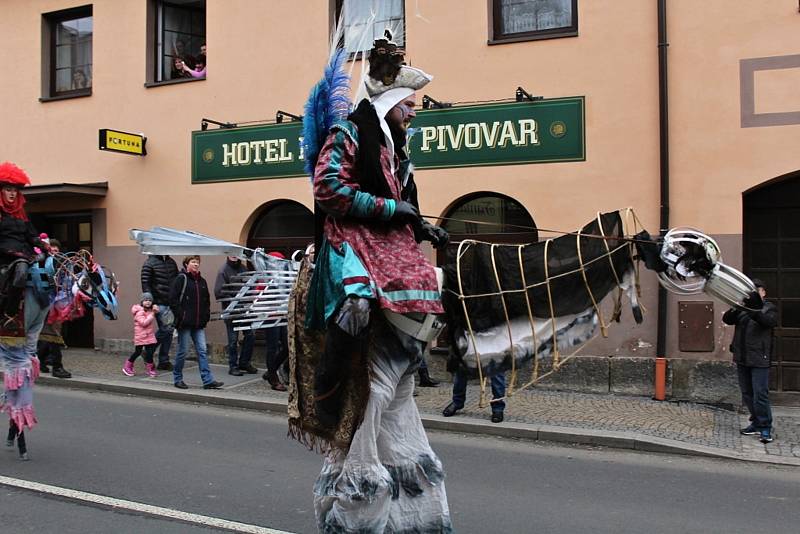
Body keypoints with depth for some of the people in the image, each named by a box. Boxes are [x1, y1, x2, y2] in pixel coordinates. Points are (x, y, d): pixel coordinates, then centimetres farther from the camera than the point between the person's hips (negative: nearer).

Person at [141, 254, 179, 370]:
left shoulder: (171, 262, 13)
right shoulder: (149, 263, -6)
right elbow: (145, 284, -10)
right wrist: (151, 303, -17)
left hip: (171, 303, 6)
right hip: (159, 303, -6)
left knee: (169, 331, 7)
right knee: (166, 329, -11)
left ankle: (164, 361, 15)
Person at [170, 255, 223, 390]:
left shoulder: (202, 281, 15)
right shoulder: (181, 279, -4)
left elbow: (207, 300, 23)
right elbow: (173, 299, -10)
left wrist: (206, 316, 11)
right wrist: (180, 315, -14)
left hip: (199, 323, 6)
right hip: (185, 323, -6)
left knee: (202, 351, 0)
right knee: (182, 351, 2)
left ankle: (208, 380, -2)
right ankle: (177, 378, 16)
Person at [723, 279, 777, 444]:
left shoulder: (769, 308, 1)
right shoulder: (741, 308, 12)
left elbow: (768, 321, -20)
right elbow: (727, 319, -4)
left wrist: (753, 310, -38)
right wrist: (734, 309, -25)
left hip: (759, 360, -5)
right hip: (742, 359, 5)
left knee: (760, 394, -8)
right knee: (747, 394, 12)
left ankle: (765, 428, -1)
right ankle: (756, 424, 24)